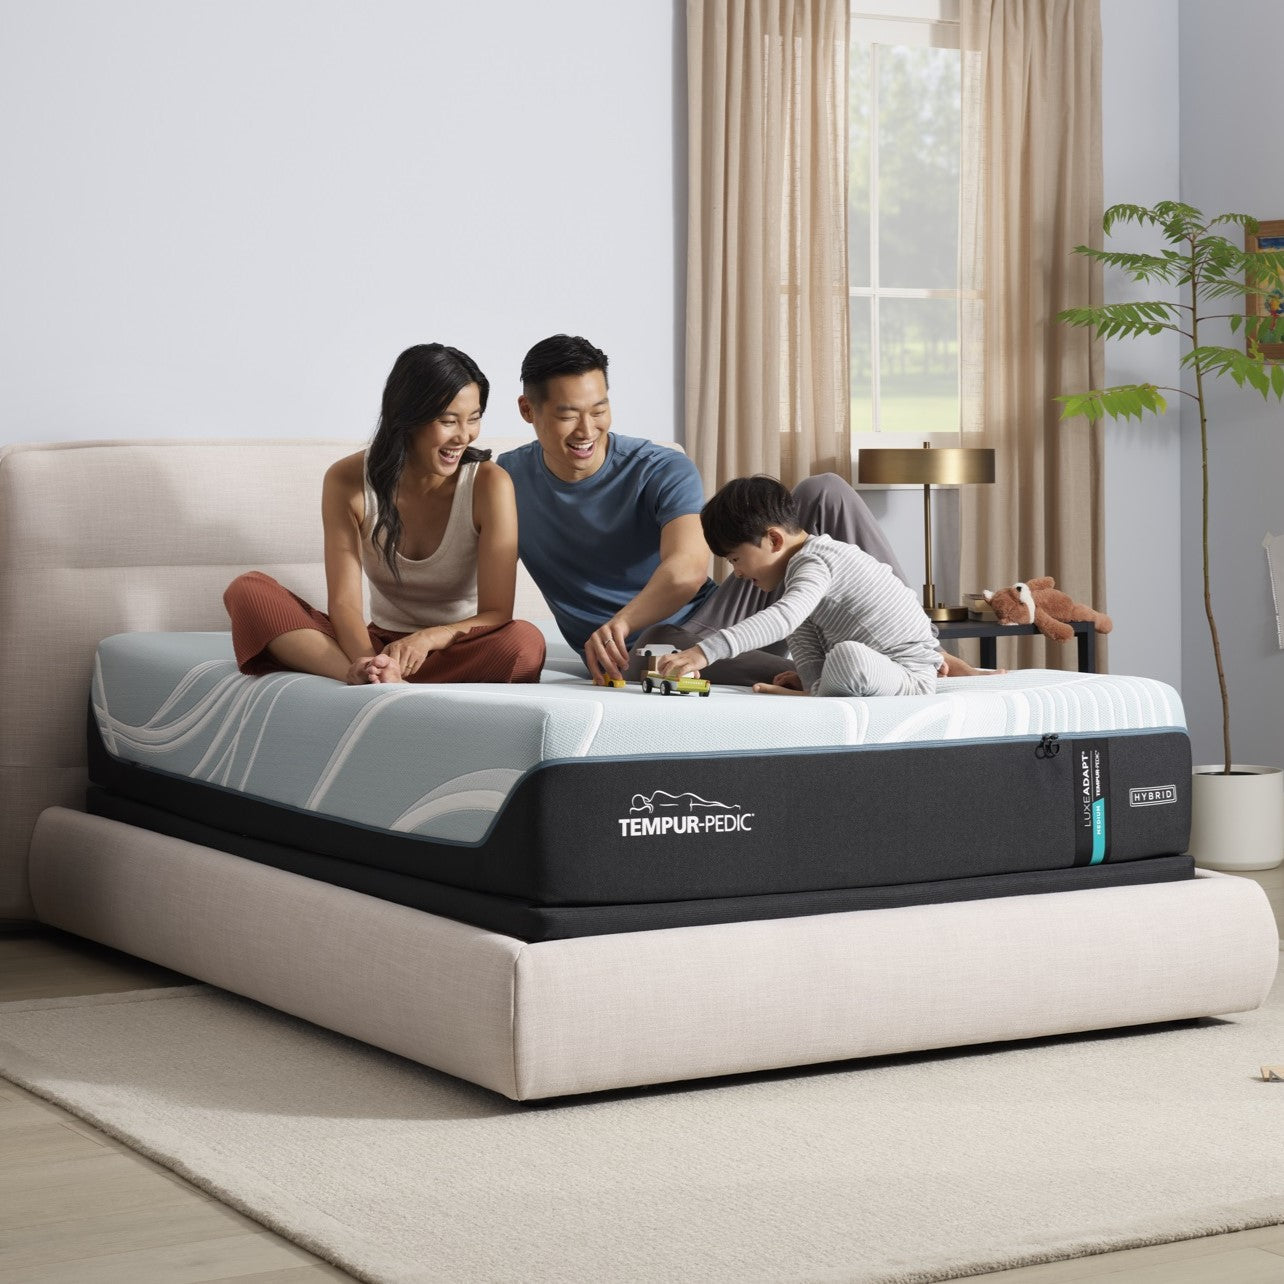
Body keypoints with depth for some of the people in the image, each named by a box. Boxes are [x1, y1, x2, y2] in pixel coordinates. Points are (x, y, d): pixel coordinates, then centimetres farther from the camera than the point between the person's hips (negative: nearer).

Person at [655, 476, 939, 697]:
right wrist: (814, 682, -11)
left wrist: (706, 651, -46)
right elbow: (801, 633, 7)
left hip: (911, 677, -10)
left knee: (848, 656, -39)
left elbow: (785, 617, -37)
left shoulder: (814, 561, -20)